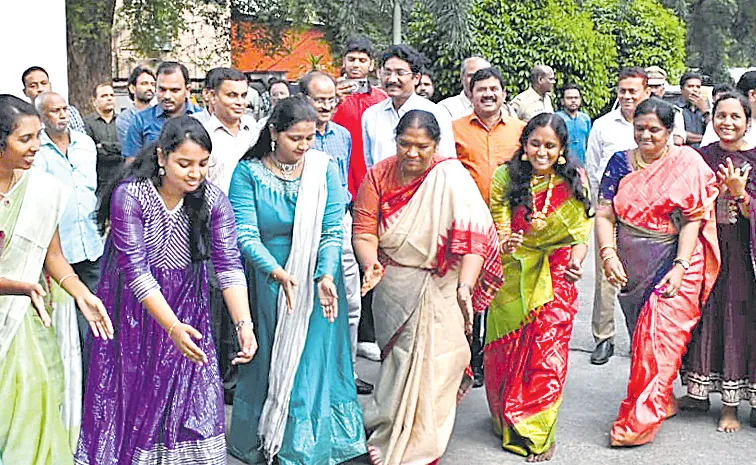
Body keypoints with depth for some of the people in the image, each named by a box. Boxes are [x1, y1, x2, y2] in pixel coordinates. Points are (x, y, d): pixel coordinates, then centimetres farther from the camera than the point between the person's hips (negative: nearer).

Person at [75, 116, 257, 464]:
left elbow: (229, 266, -13)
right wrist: (172, 326, -32)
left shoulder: (213, 200, -9)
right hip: (134, 311, -3)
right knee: (131, 400, 5)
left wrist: (244, 324, -27)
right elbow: (135, 270, -23)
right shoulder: (129, 196, -20)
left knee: (195, 402, 3)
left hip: (188, 307, 3)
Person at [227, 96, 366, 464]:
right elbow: (245, 234, -15)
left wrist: (326, 275, -23)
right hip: (267, 281, -1)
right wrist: (276, 272, -30)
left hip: (316, 281, 1)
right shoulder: (248, 173, -7)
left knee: (313, 362, 4)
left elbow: (332, 231, -7)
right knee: (265, 362, 8)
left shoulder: (325, 169, -3)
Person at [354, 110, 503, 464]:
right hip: (393, 287, 3)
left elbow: (474, 236, -23)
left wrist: (465, 287, -34)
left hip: (439, 289, -2)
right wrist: (372, 264, -26)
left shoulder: (452, 177, -14)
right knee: (398, 361, 10)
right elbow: (364, 231, -6)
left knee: (432, 366, 0)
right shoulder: (379, 175, -2)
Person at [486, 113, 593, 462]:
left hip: (556, 278, -1)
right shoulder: (506, 178, -4)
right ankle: (507, 421, 30)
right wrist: (504, 243, -29)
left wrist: (576, 262, -22)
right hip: (513, 276, 1)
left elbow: (581, 231, -2)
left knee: (547, 351, -3)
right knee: (506, 351, 8)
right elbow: (499, 228, -6)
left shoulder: (573, 180, -3)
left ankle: (538, 433, 11)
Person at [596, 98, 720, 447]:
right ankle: (664, 402, 28)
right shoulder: (620, 163, 6)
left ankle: (640, 419, -7)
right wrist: (608, 254, -13)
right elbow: (604, 214, 2)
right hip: (631, 267, 4)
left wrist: (679, 267, -17)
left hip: (674, 262, -4)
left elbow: (694, 219, -8)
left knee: (658, 336, -10)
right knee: (642, 336, 11)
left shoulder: (687, 163, -5)